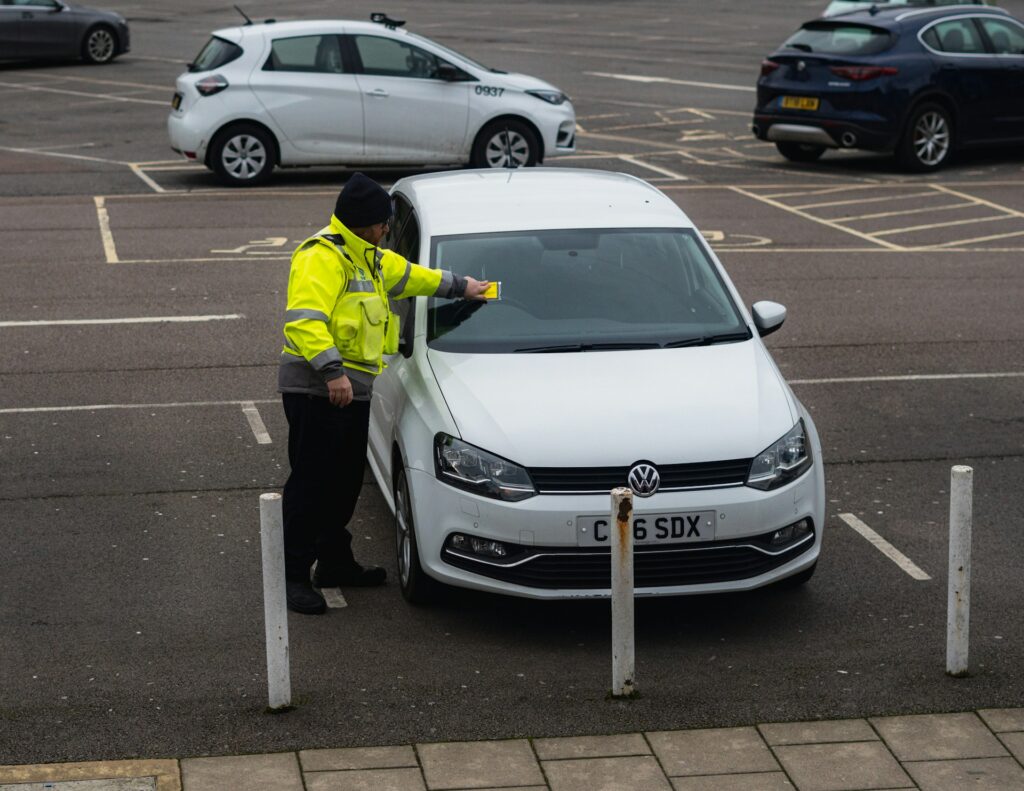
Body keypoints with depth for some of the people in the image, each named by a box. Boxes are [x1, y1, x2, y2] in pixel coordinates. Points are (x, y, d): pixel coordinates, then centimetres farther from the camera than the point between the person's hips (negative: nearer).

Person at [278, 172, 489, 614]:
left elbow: (407, 275, 37)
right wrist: (331, 370, -32)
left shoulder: (368, 258, 19)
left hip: (351, 388, 10)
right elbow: (303, 320, -26)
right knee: (312, 482, -8)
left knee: (346, 479, 16)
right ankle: (293, 574, -3)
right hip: (316, 390, -10)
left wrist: (459, 286, 44)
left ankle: (335, 561, 28)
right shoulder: (321, 258, -15)